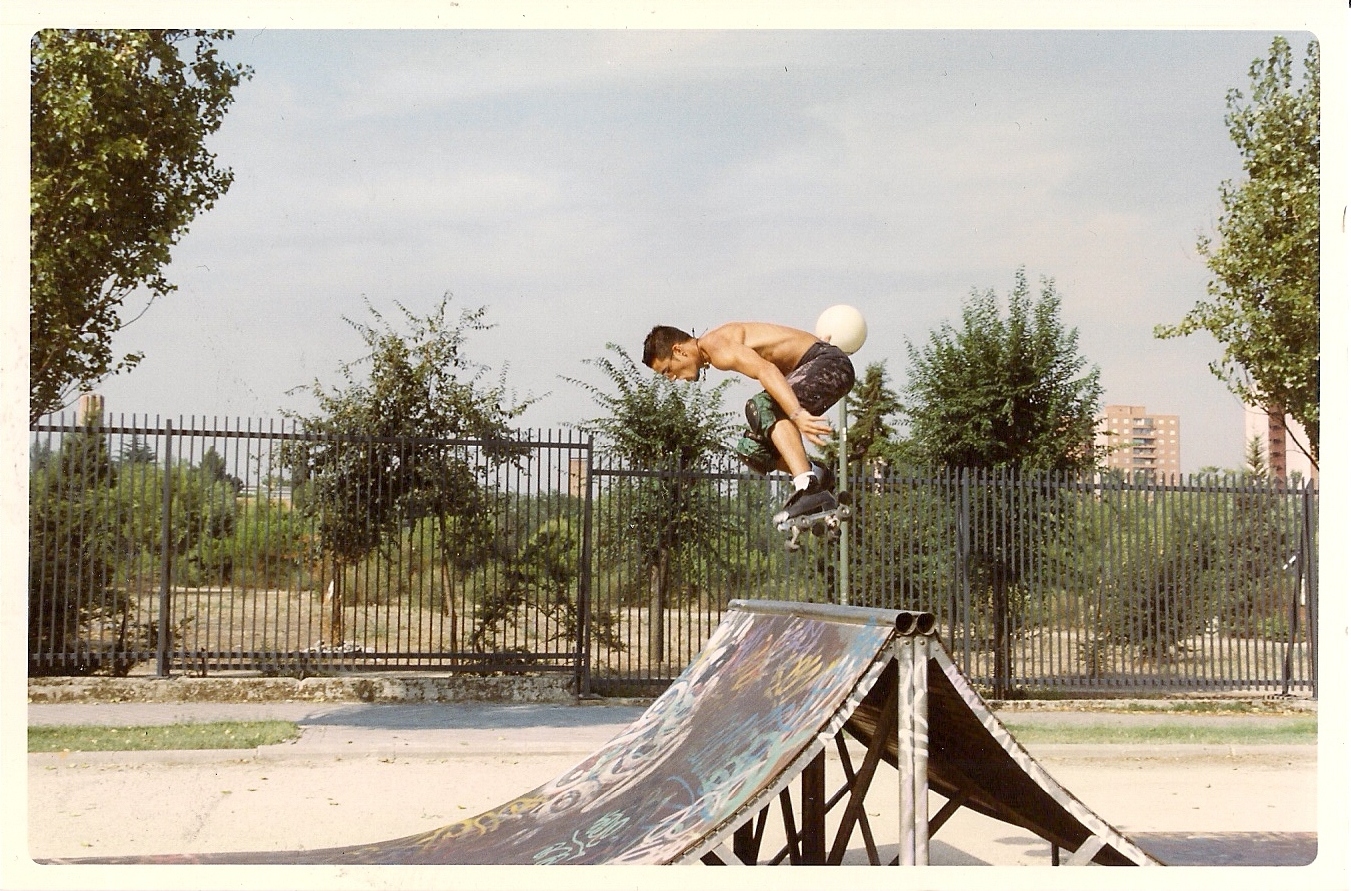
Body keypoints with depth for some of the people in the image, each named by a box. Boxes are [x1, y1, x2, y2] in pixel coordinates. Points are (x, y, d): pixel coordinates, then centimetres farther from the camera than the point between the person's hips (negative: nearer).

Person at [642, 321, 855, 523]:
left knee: (761, 407, -32)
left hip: (830, 364, -10)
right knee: (751, 449, 4)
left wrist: (797, 414, -42)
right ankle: (819, 476, 11)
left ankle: (808, 486, -42)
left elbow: (766, 370, -32)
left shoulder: (715, 343, -17)